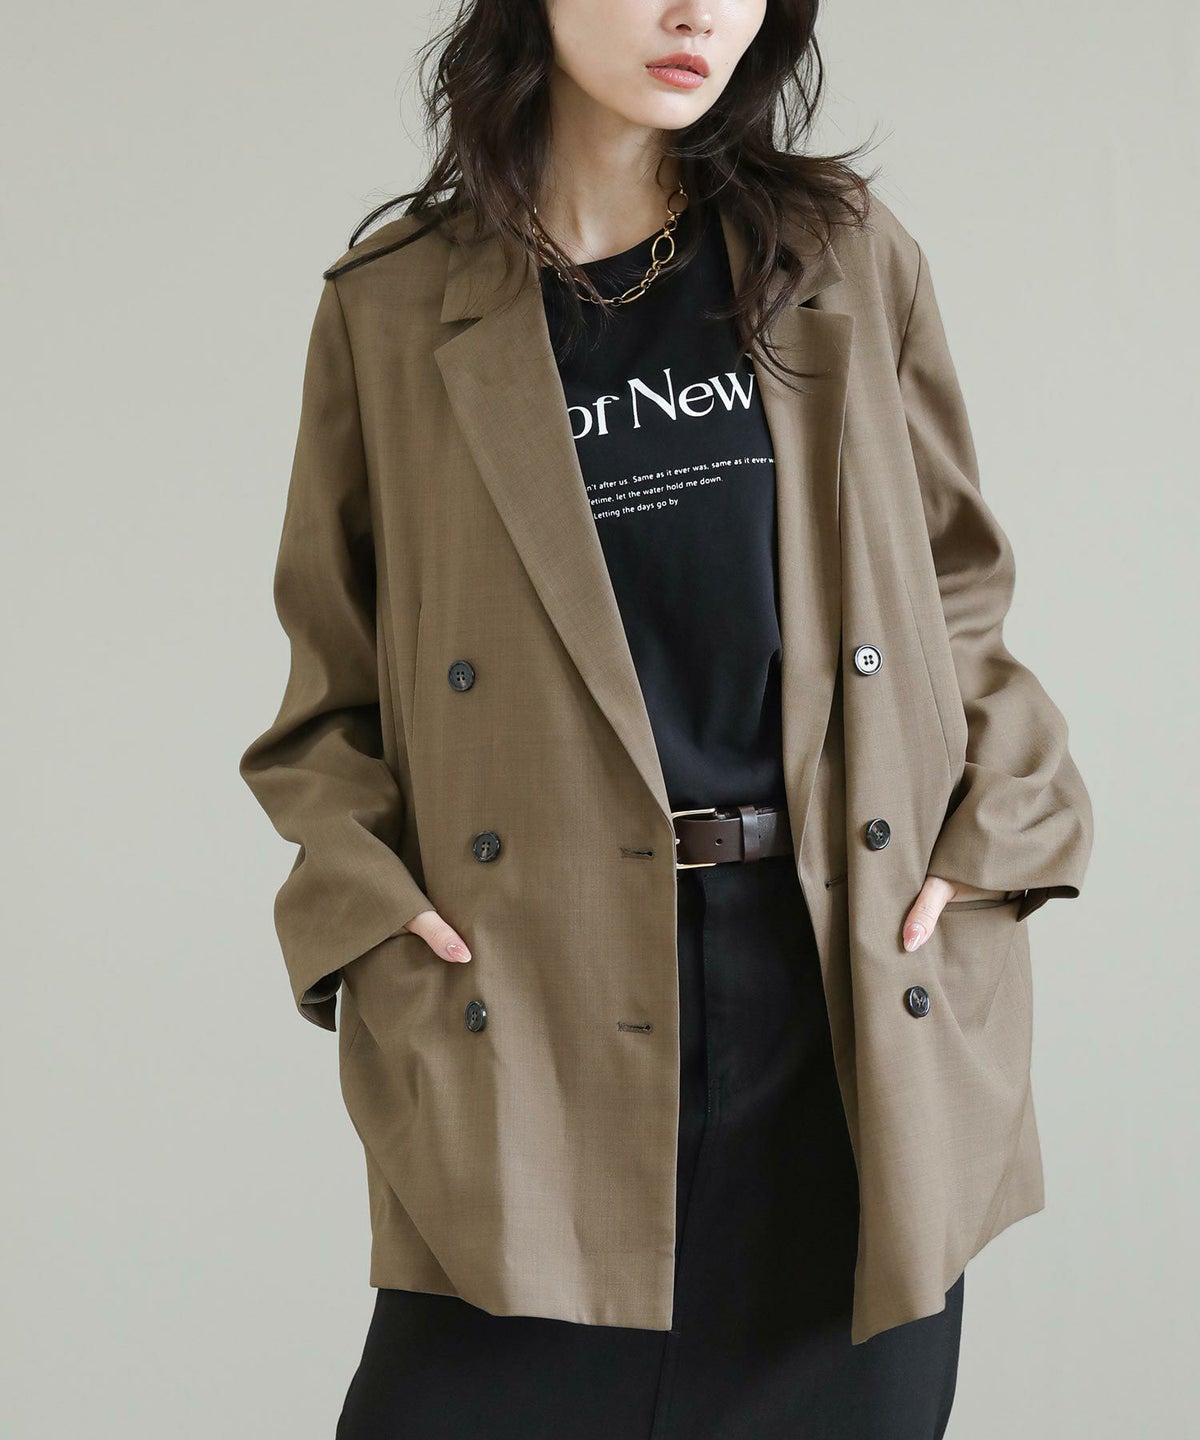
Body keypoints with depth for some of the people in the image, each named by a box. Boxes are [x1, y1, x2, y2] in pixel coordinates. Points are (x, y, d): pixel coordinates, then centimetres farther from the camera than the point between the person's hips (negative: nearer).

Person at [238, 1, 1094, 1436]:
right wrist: (367, 897, -5)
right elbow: (333, 686, 10)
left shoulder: (848, 259, 8)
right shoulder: (390, 308, 4)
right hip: (536, 1005, -1)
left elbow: (960, 588, 15)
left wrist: (996, 833, 2)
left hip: (855, 997, 2)